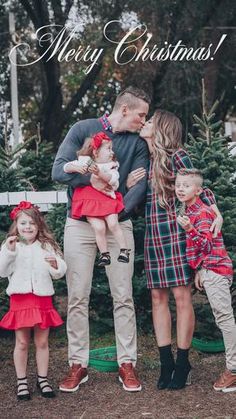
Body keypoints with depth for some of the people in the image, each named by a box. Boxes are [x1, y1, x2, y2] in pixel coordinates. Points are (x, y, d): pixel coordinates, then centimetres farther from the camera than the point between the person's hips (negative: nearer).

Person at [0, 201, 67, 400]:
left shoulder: (47, 246, 4)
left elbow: (60, 273, 2)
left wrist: (55, 264, -21)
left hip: (43, 299, 1)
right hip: (20, 299, -1)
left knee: (42, 342, 8)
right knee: (22, 343, 6)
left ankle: (42, 379, 20)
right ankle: (22, 382, 16)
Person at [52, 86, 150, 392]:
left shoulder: (138, 143, 7)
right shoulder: (83, 129, 0)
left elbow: (139, 185, -3)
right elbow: (59, 170, -7)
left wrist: (119, 211, -18)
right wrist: (90, 178, -21)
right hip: (80, 223, -1)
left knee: (123, 297, 0)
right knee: (77, 298, 1)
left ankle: (127, 363, 9)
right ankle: (78, 364, 10)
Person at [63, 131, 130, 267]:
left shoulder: (111, 165, 8)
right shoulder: (84, 161, 6)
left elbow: (113, 179, -10)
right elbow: (66, 167, 3)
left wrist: (99, 172, -23)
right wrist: (76, 168, -17)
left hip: (107, 199, 1)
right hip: (89, 202, -1)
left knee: (113, 223, -17)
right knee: (99, 227, -15)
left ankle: (124, 249, -3)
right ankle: (104, 254, -1)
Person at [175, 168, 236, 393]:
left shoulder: (202, 212, -12)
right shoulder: (190, 212, 17)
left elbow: (206, 245, -21)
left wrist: (189, 229, -35)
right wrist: (199, 270, 21)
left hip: (215, 268, -10)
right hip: (208, 269, 10)